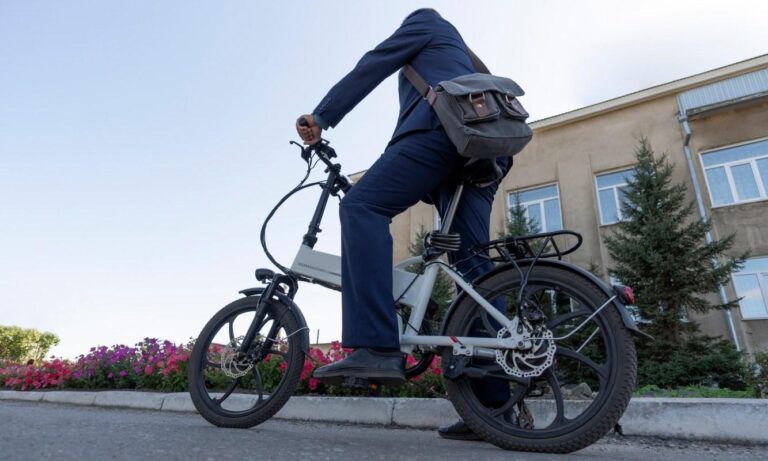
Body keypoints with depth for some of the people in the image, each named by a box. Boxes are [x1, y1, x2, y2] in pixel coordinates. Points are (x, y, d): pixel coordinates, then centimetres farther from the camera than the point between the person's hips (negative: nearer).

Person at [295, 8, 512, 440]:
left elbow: (370, 67, 11)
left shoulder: (425, 19, 24)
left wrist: (321, 116, 9)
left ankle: (377, 348, -35)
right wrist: (404, 180, 35)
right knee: (474, 268, -4)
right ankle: (494, 401, -7)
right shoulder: (463, 55, 45)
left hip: (444, 126, -8)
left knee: (362, 206, -19)